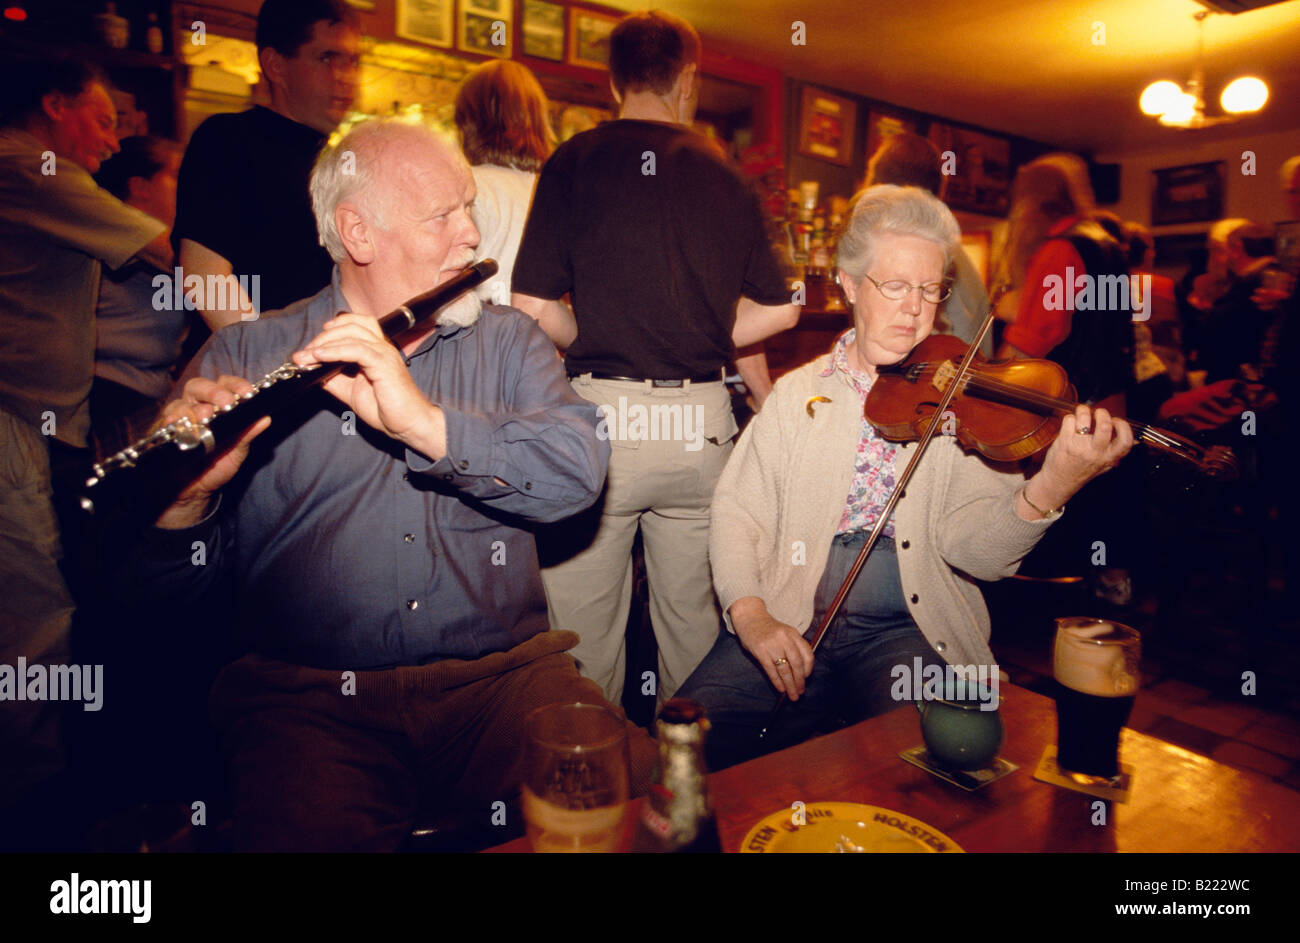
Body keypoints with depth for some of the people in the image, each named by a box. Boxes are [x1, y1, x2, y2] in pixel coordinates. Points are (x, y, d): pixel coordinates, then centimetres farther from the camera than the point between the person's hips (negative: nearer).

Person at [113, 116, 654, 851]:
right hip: (311, 694, -1)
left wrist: (425, 422, -21)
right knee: (309, 834, -29)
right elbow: (162, 585, 2)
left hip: (500, 675, 2)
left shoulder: (509, 339, 11)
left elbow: (580, 470, -8)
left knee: (652, 790, -21)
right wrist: (187, 493, -20)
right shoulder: (243, 357, 6)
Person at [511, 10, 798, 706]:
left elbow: (533, 305, -7)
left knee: (584, 626, 10)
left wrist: (592, 347, 11)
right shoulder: (726, 177, 9)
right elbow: (778, 310, 11)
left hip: (599, 413, -3)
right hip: (702, 423, 4)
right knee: (692, 620, 17)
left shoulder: (576, 160, 1)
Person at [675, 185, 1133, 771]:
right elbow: (738, 512, 2)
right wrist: (749, 612, -15)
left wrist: (1051, 487, -29)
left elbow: (976, 549, -9)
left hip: (908, 631, -1)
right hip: (790, 626, 1)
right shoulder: (797, 393, 8)